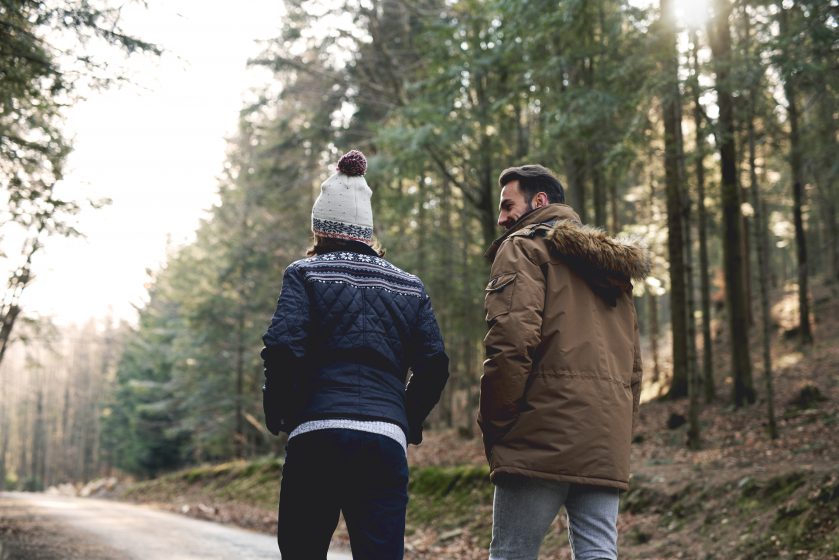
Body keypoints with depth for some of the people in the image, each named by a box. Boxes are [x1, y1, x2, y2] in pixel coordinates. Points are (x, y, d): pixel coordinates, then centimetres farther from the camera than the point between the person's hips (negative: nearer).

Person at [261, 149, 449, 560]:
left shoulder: (306, 274, 5)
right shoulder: (409, 286, 16)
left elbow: (283, 349, -8)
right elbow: (434, 364, 8)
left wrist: (278, 415, 6)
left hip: (317, 435, -2)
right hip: (386, 441, 3)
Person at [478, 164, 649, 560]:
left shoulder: (524, 247, 2)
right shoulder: (612, 266, 26)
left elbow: (512, 339, -13)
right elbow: (633, 364, 23)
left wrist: (493, 422, -6)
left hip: (543, 438, -7)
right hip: (608, 445, 7)